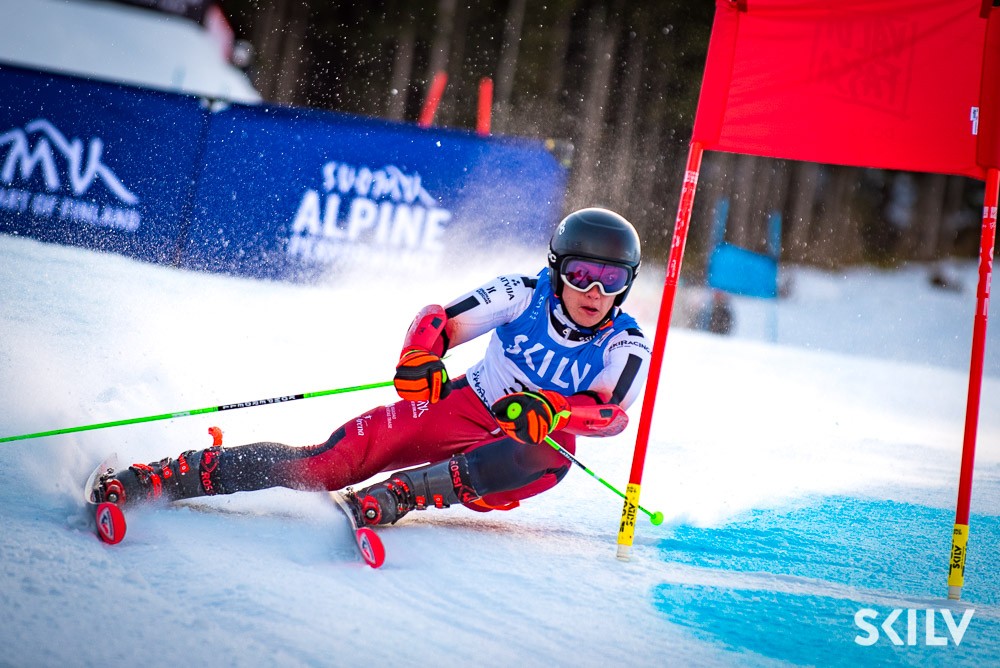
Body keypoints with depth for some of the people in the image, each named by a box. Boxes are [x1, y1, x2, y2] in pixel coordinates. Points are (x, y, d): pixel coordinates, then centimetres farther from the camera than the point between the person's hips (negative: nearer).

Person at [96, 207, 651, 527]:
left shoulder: (627, 348, -7)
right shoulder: (523, 295, -6)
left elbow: (611, 413, -20)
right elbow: (439, 322, -5)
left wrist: (548, 411, -38)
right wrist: (421, 359, -27)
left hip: (533, 440, 0)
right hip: (460, 408, 0)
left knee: (547, 462, -38)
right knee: (331, 459, -21)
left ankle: (387, 500, -45)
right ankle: (149, 480, -26)